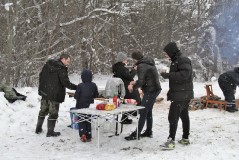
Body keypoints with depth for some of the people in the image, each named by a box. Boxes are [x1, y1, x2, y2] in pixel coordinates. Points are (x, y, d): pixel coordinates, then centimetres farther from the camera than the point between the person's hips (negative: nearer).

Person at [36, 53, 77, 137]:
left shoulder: (47, 65, 7)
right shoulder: (61, 69, -17)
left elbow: (41, 76, 14)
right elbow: (66, 83, -22)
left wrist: (41, 88, 21)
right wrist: (77, 87, -14)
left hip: (44, 92, 7)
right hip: (55, 95, -7)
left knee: (43, 111, 20)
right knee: (53, 113, 3)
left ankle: (38, 128, 29)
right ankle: (50, 132, 8)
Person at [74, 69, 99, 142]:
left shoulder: (80, 86, -17)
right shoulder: (93, 85, -5)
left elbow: (76, 96, -14)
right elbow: (96, 95, 4)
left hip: (81, 106, -3)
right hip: (90, 106, 3)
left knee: (81, 121, 8)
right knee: (88, 121, 14)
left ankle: (83, 134, -11)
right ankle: (88, 137, 15)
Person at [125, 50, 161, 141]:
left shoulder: (141, 66, -16)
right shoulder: (148, 63, 14)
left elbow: (141, 82, -22)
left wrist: (133, 87, -4)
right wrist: (135, 82, 16)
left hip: (150, 91, -10)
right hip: (155, 89, 10)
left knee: (143, 112, -5)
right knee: (148, 111, 17)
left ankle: (137, 134, -1)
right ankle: (149, 132, 25)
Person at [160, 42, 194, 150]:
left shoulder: (182, 60, -15)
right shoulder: (176, 61, 16)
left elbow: (184, 74, -28)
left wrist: (168, 75, -24)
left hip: (181, 95, -11)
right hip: (184, 95, 11)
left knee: (173, 117, -11)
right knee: (184, 116, 15)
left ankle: (171, 141, -10)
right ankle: (185, 138, 25)